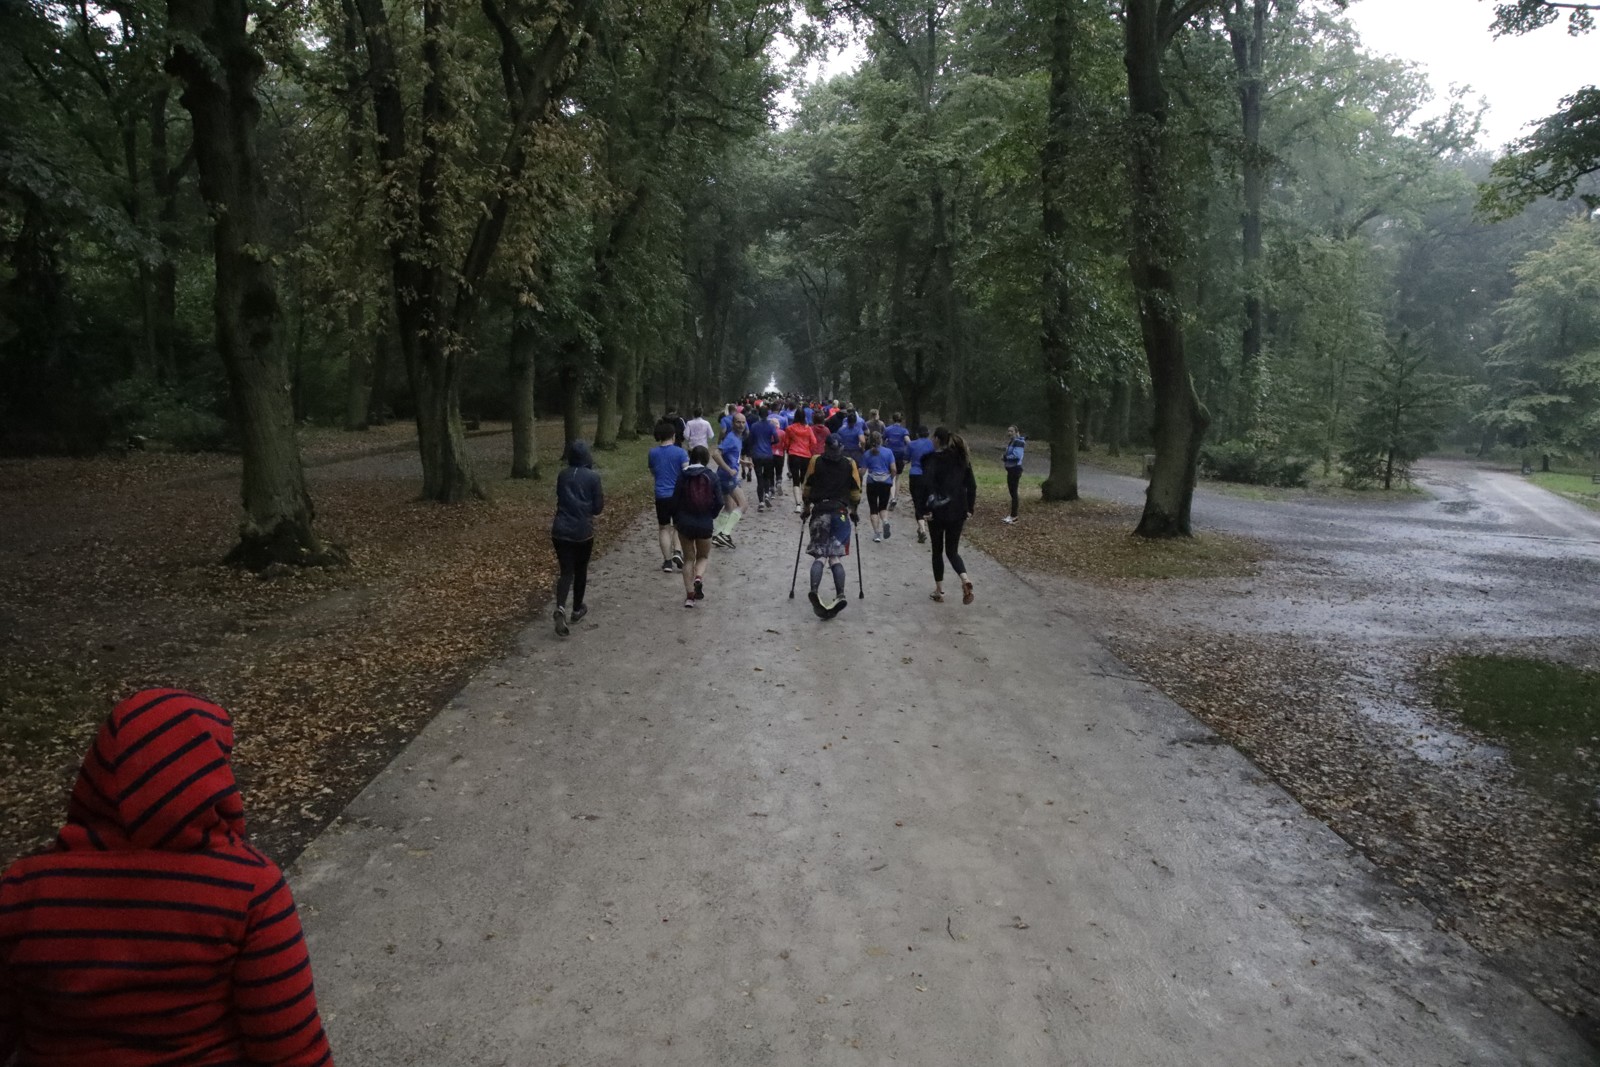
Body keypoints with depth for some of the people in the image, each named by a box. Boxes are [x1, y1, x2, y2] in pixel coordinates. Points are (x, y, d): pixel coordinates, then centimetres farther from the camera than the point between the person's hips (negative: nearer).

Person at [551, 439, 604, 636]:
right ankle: (577, 609, 29)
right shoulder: (593, 477, -8)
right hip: (583, 531, -2)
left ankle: (560, 608, -19)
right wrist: (602, 498, 13)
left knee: (566, 571, 3)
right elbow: (597, 507, -4)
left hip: (560, 530, 2)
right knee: (580, 570, 17)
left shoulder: (562, 476, 4)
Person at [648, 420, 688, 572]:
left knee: (664, 528, 12)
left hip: (661, 496, 1)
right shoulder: (680, 452, -7)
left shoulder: (653, 453, 1)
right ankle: (677, 551, -5)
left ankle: (667, 561, 9)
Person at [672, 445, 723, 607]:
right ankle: (698, 578, -11)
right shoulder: (711, 477, -5)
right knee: (703, 556, 19)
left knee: (689, 558, 14)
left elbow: (675, 500, -3)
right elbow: (719, 502, -6)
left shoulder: (683, 476, -4)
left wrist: (676, 520, 12)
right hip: (705, 524, 0)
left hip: (685, 523, 1)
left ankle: (689, 595, 10)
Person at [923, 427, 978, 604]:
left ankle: (939, 590, 17)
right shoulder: (962, 458, 7)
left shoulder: (932, 459, -8)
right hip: (958, 511, 4)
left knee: (937, 550, 12)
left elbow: (927, 485, -21)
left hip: (938, 511, -4)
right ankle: (965, 579, -16)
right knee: (952, 550, 12)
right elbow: (972, 486, 6)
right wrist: (969, 509, 12)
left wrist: (926, 509, -14)